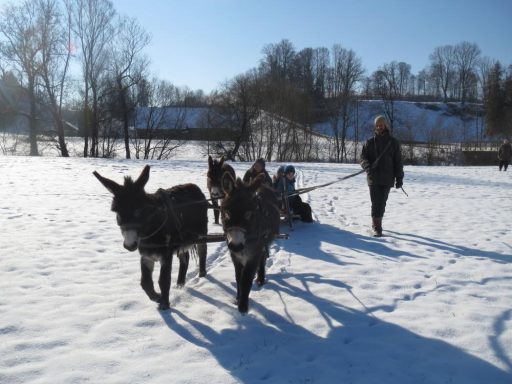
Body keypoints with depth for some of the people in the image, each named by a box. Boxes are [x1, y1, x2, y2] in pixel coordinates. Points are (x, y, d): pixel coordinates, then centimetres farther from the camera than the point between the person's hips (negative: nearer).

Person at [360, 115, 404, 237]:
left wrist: (399, 178, 0)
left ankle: (376, 223, 26)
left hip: (387, 179, 1)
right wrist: (368, 167, -19)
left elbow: (398, 162, 5)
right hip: (373, 178, -1)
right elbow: (363, 158, 3)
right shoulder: (369, 142, 5)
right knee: (376, 203, -6)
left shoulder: (393, 142, 5)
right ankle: (377, 227, -2)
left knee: (382, 202, 9)